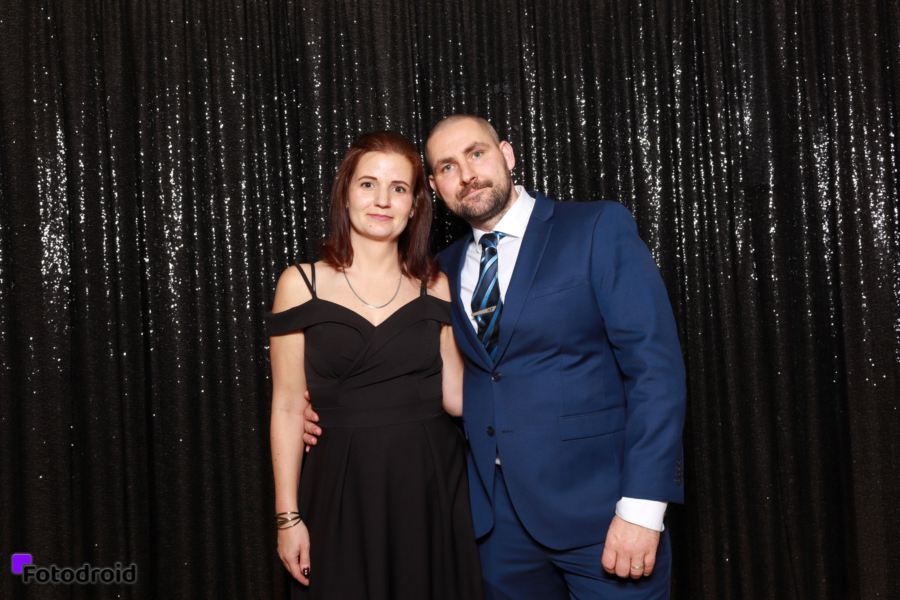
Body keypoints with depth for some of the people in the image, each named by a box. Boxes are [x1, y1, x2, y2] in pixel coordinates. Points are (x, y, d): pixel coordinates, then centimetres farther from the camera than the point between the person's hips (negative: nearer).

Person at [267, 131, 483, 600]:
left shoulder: (434, 286, 6)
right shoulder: (302, 284, 0)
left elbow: (455, 395, 5)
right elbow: (288, 408, 0)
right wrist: (288, 516, -2)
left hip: (433, 487, 2)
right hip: (345, 491, -1)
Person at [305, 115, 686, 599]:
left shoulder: (599, 228, -5)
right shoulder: (446, 269, 11)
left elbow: (655, 365, -11)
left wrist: (641, 509, -18)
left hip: (596, 511, -4)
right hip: (498, 517, 5)